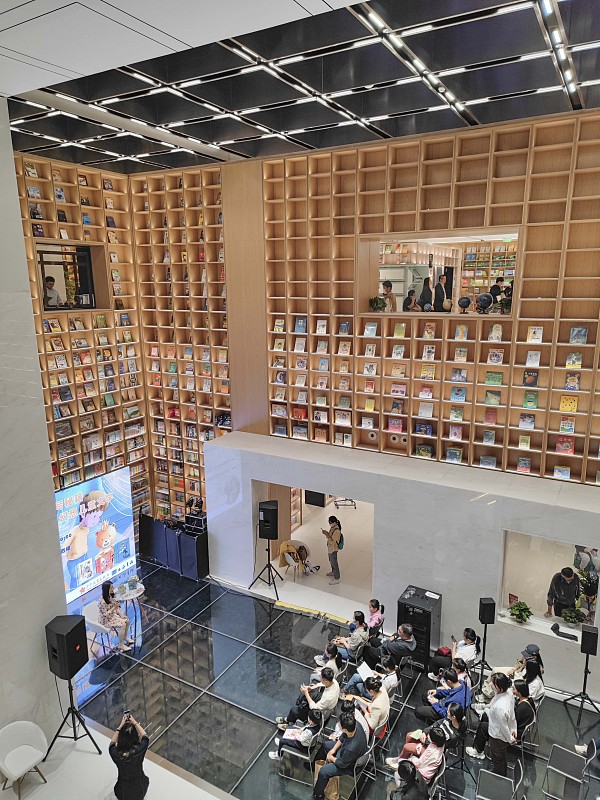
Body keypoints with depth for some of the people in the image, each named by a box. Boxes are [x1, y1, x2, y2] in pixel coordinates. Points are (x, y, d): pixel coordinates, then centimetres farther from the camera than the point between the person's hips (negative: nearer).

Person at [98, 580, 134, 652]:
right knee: (122, 625, -20)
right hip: (105, 620, -8)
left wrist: (121, 614, -6)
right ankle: (121, 645, -4)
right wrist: (114, 608, -33)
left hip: (112, 615, 8)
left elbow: (116, 606, 5)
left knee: (127, 620, -3)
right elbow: (105, 614, -26)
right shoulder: (102, 601, -31)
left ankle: (125, 638, 20)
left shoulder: (110, 596, -5)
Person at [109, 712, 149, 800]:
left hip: (123, 792, 0)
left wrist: (121, 726, -5)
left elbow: (112, 743, -3)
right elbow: (145, 737, -5)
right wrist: (135, 722, -1)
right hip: (139, 790, 0)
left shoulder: (116, 753, -27)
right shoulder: (139, 750, -28)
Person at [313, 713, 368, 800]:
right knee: (325, 744, 16)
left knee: (323, 771, -10)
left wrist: (331, 758, -7)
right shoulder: (356, 726, -27)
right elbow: (342, 737, -4)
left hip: (349, 765, -7)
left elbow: (342, 764, -24)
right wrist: (333, 749, -6)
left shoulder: (351, 748, -45)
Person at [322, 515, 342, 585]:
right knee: (331, 561, 28)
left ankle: (337, 579, 18)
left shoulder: (337, 531, -32)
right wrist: (326, 533, -7)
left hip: (333, 549, -9)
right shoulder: (332, 528, -3)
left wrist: (326, 535, -31)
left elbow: (332, 542, -31)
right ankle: (333, 572, 50)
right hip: (330, 548, 9)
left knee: (334, 563, 5)